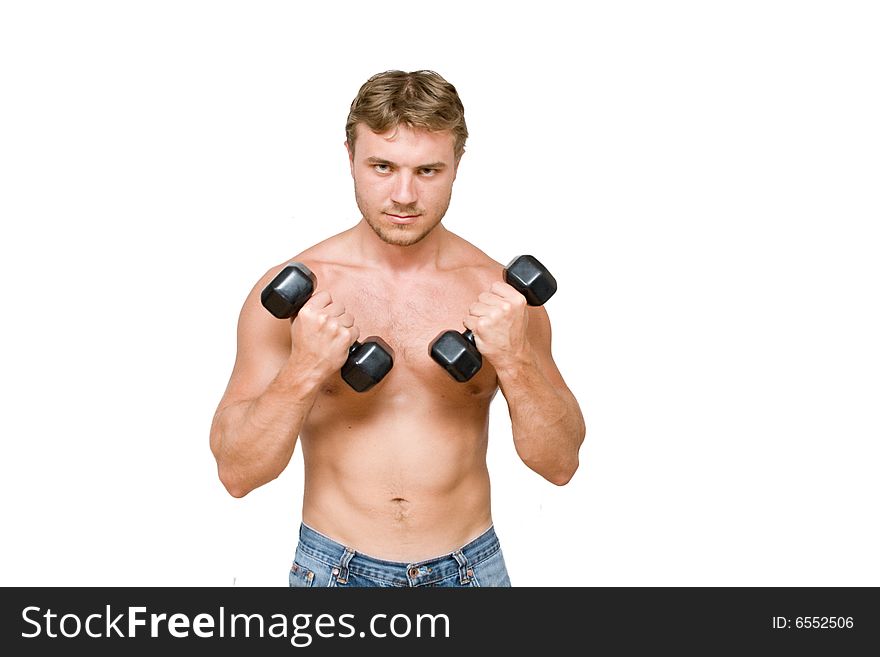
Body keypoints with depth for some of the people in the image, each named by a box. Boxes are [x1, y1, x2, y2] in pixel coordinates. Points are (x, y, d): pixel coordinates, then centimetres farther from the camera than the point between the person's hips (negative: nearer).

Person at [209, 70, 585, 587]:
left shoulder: (503, 292, -6)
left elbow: (560, 464, -5)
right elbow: (236, 473, -11)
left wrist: (514, 361, -20)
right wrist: (303, 371, -25)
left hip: (469, 567, 1)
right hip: (335, 569, -1)